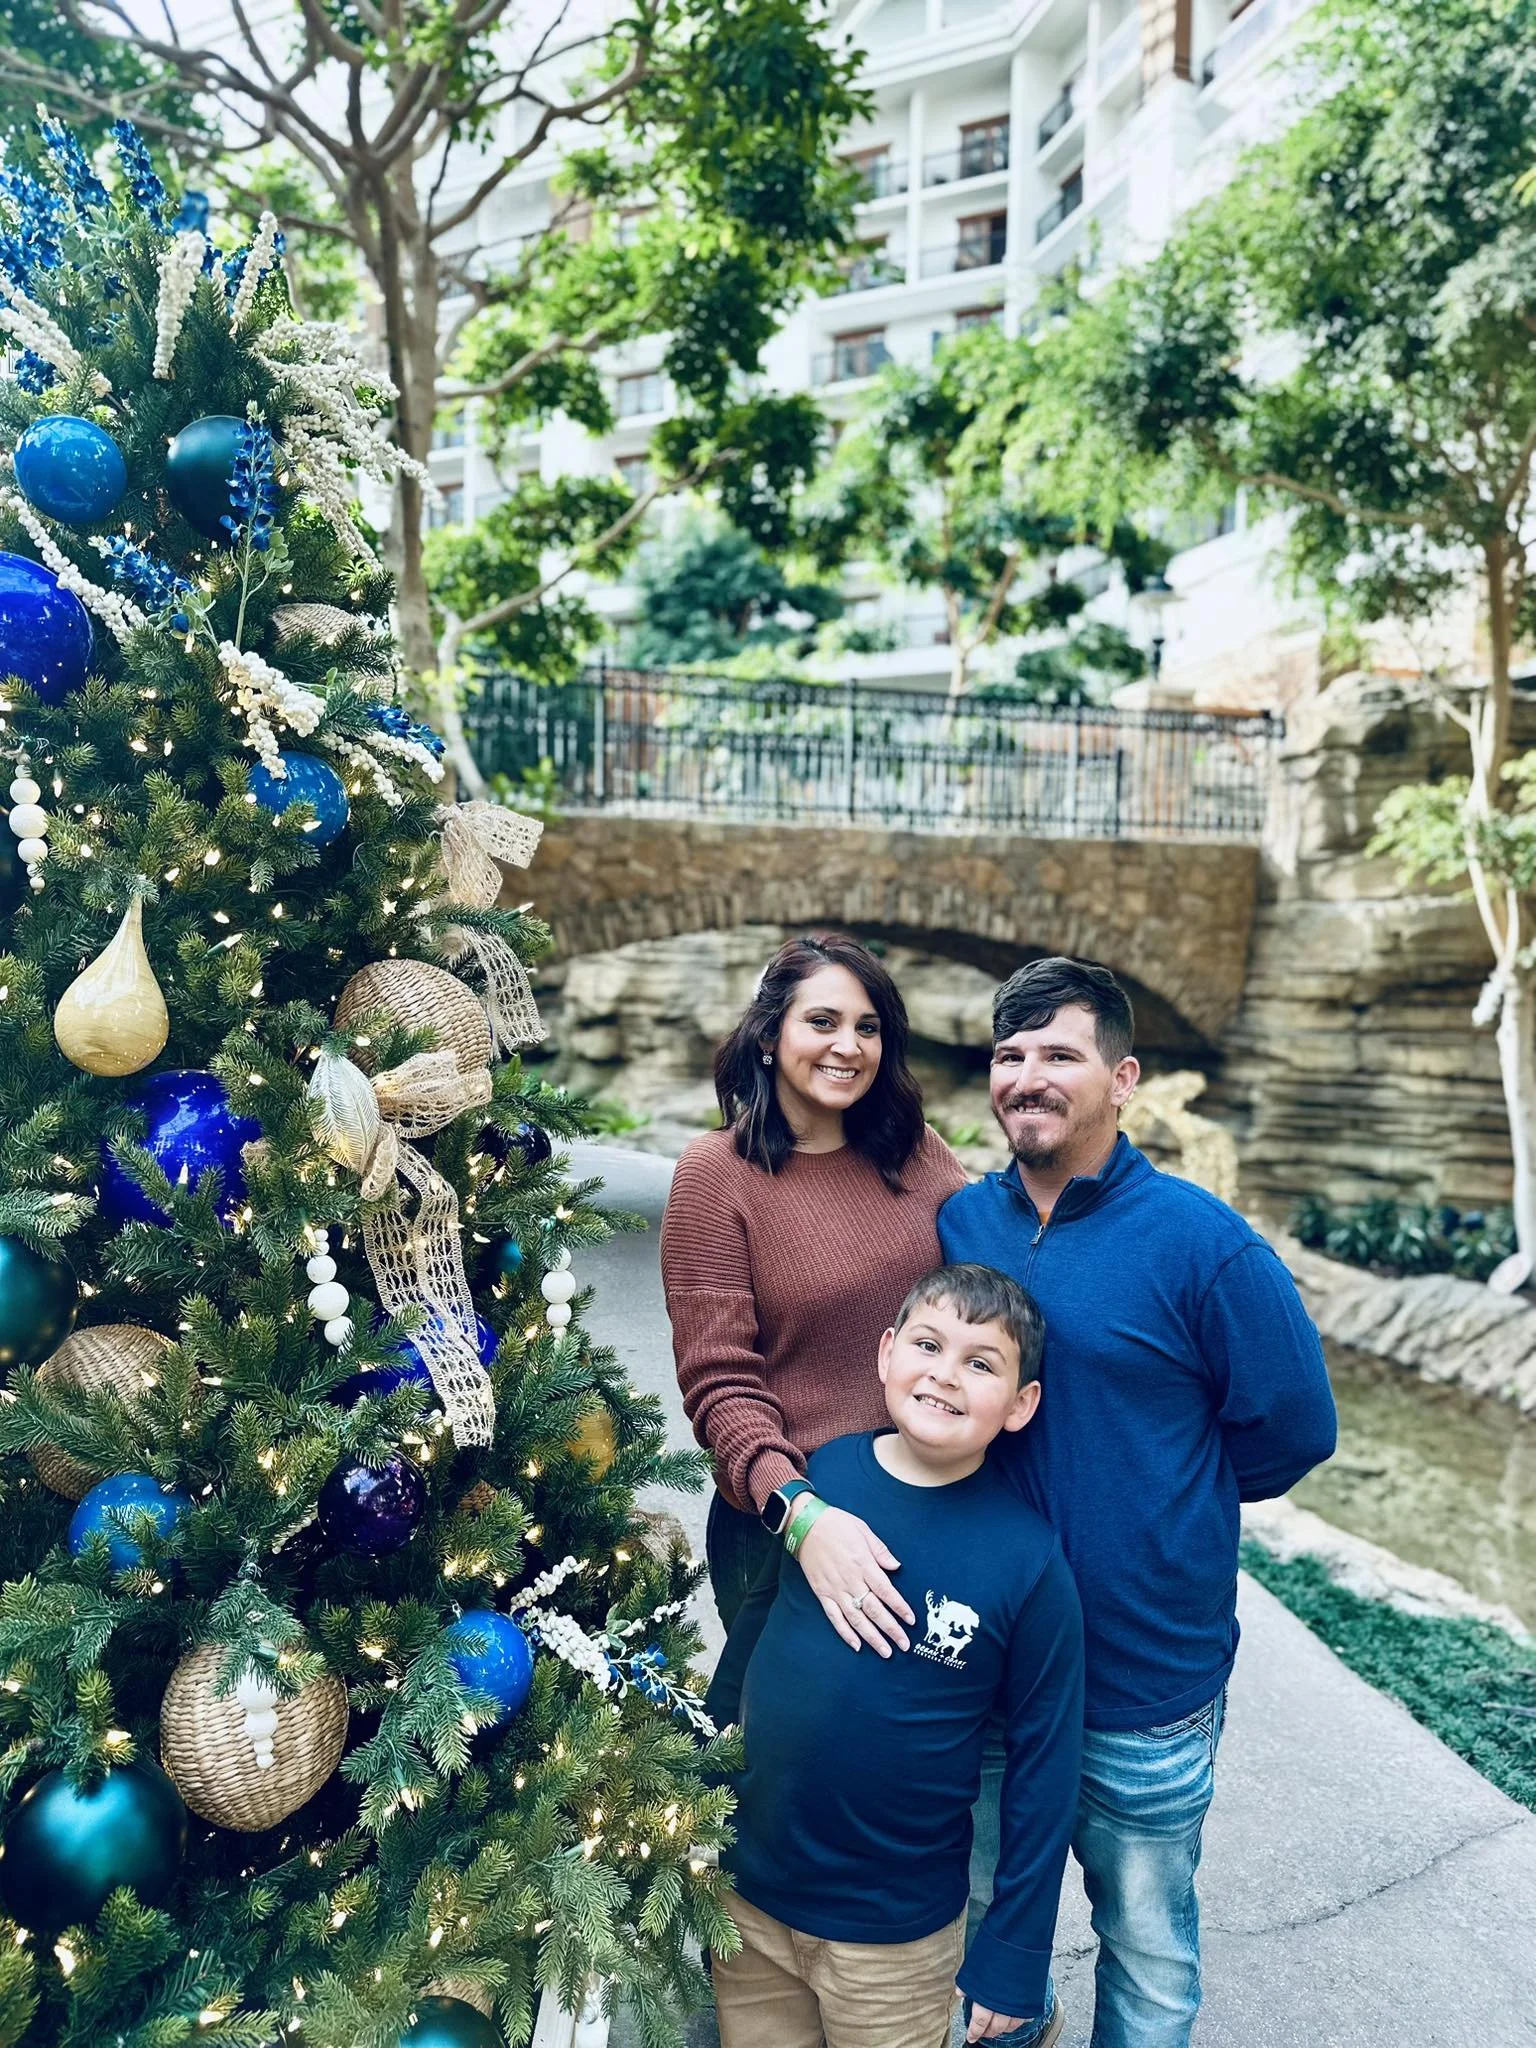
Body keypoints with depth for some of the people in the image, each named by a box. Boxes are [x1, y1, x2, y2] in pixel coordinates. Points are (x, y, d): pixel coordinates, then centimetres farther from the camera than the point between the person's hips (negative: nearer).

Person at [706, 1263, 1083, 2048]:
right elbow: (751, 1629, 3)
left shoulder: (1030, 1561, -17)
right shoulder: (817, 1475, -11)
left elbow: (1044, 1769, -9)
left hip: (894, 1936, -2)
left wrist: (1013, 1960, -5)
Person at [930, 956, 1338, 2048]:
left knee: (1148, 1943, 21)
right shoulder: (959, 1221, -5)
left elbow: (1293, 1428, -9)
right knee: (985, 1914, 25)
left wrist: (1162, 1492, -3)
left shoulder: (1201, 1242, -17)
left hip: (1147, 1680, -3)